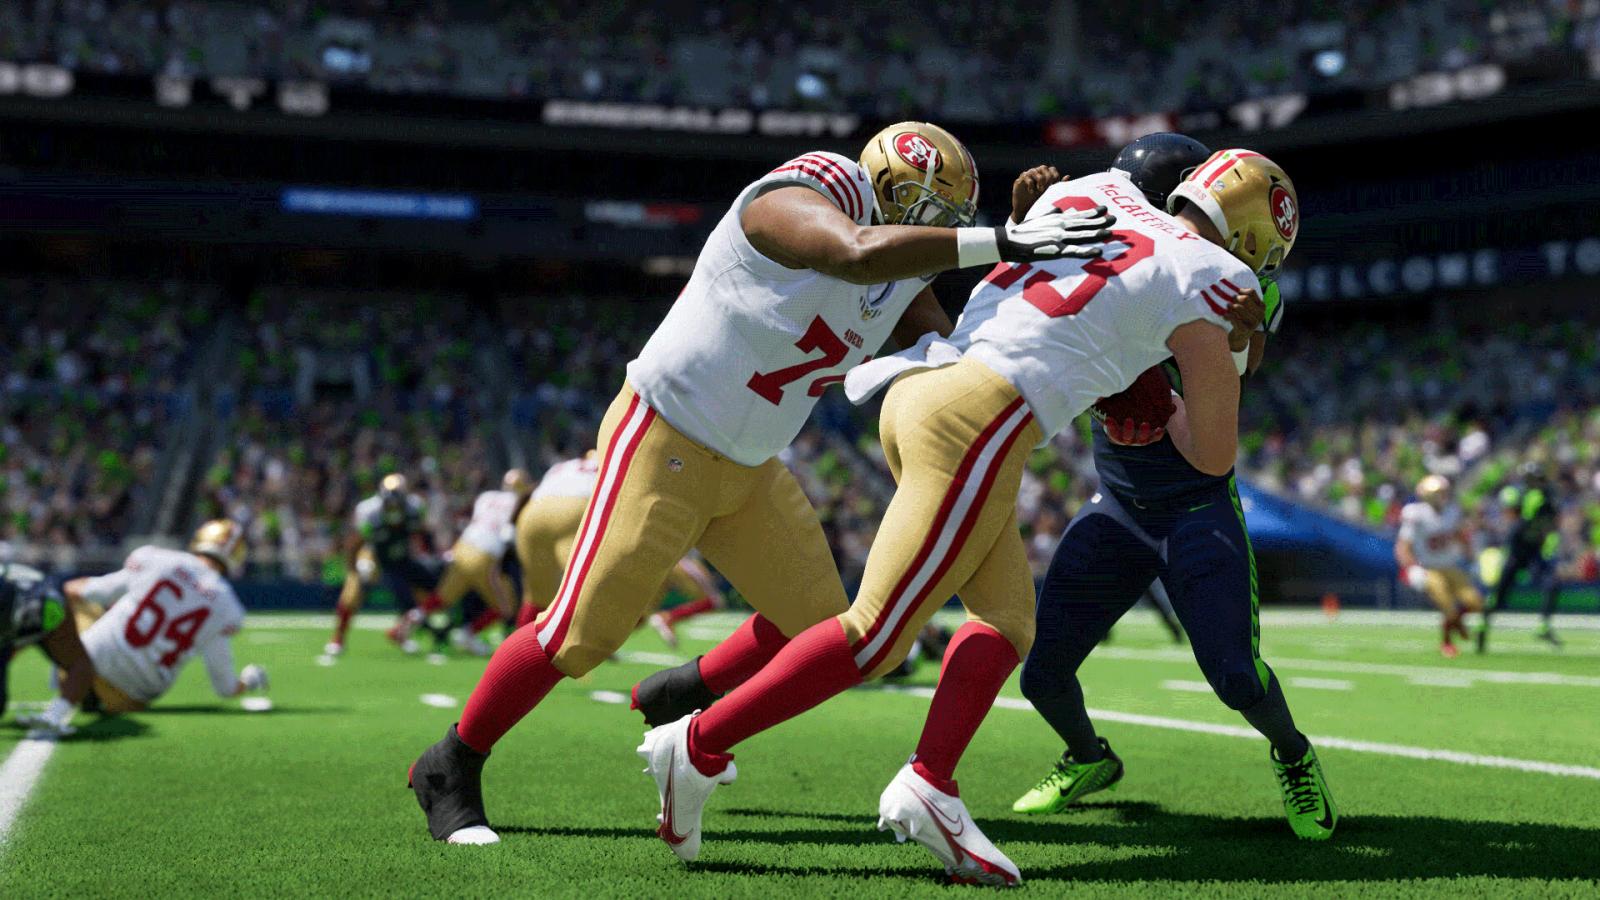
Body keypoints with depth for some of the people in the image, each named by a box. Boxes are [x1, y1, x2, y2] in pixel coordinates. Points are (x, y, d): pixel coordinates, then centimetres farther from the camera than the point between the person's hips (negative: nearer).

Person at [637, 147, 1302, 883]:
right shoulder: (1205, 280, 2)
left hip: (920, 383, 9)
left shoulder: (1099, 189, 19)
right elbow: (1215, 456, 9)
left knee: (1008, 620, 11)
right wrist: (1168, 404, 28)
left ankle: (927, 786, -1)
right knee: (874, 637, -3)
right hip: (980, 416, -9)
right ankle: (699, 745, 1)